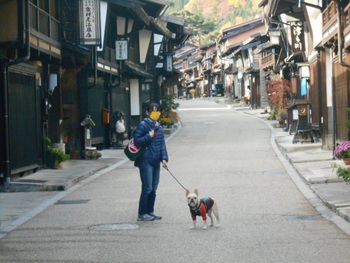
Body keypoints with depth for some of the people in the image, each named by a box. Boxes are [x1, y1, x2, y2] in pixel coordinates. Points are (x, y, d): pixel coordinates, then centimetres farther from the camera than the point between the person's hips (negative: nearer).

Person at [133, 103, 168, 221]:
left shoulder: (159, 128, 14)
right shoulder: (143, 125, -7)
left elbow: (162, 144, 14)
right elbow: (136, 140, -11)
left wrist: (164, 158, 4)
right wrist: (149, 136, -18)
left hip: (156, 162, 7)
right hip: (146, 161, -7)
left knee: (153, 189, 11)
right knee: (147, 188, -7)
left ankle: (150, 211, 21)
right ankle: (142, 214, 1)